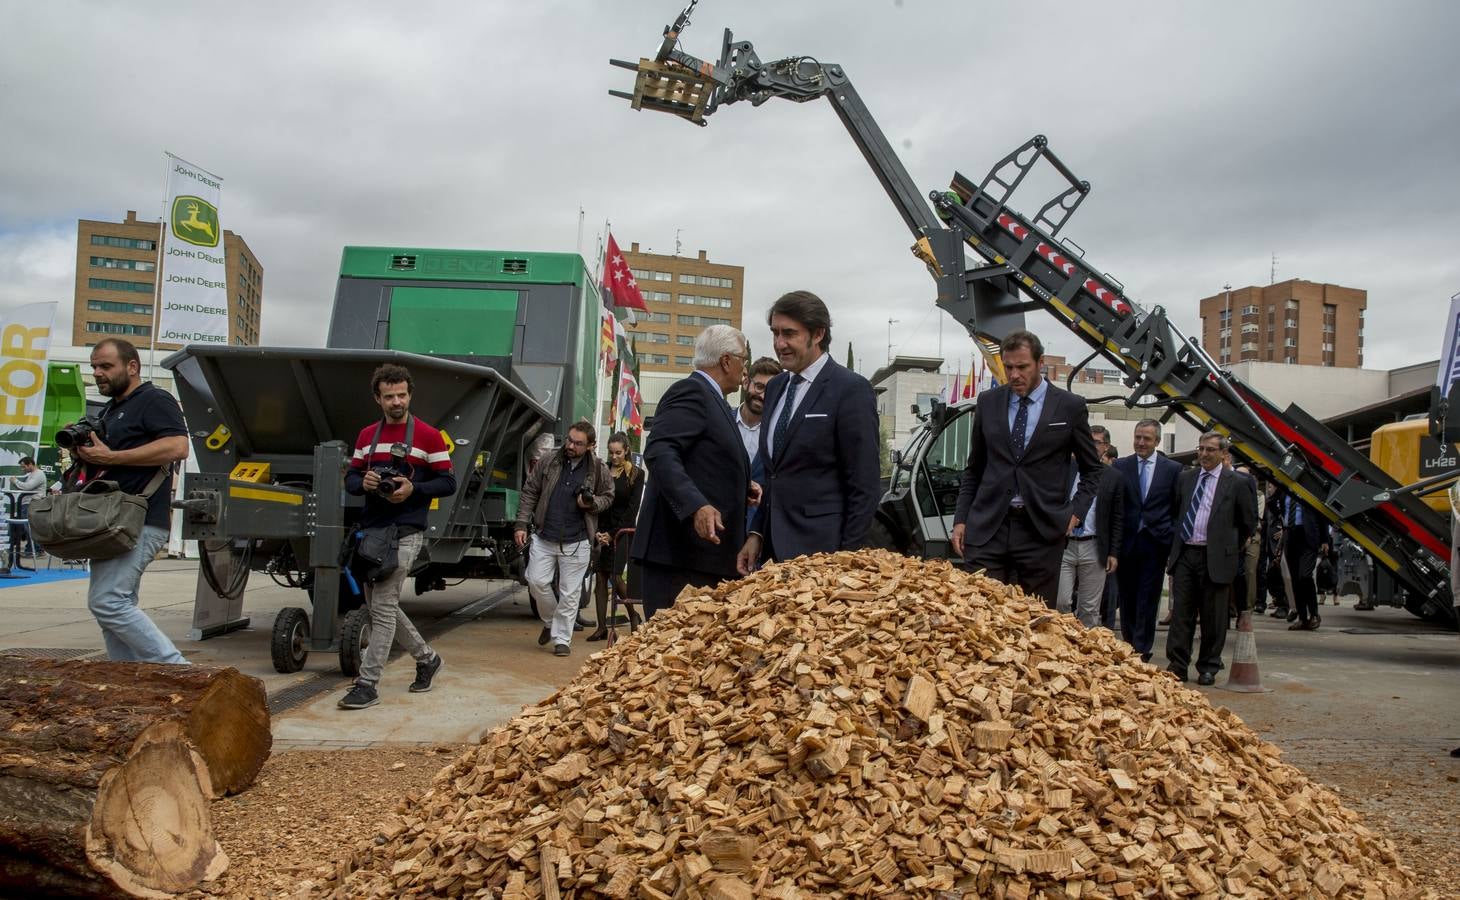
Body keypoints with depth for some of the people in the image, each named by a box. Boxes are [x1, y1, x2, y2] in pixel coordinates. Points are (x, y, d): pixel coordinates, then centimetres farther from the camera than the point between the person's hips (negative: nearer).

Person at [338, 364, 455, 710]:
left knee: (383, 607, -9)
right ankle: (426, 658, 32)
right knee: (380, 606, 14)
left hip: (405, 533, -7)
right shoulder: (367, 435, 12)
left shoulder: (428, 436, -4)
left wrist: (413, 488, -19)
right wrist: (363, 482, -7)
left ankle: (367, 684, -3)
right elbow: (350, 478, 16)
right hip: (370, 530, 7)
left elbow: (448, 483, -3)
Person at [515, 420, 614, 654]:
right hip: (544, 538, 2)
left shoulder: (598, 470, -1)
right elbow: (529, 493, 7)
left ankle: (562, 639, 15)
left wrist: (592, 503, -11)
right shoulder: (548, 463, 2)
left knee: (569, 593, 3)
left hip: (576, 542, -1)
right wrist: (521, 524, -1)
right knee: (537, 582, 0)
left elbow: (608, 497, 11)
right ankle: (550, 621, 27)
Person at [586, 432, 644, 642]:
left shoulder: (636, 474, 0)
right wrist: (596, 532, -7)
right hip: (601, 531, 3)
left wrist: (613, 534, -10)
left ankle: (633, 615, 13)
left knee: (615, 577, -10)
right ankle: (602, 627, 6)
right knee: (600, 578, 1)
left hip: (621, 531, -3)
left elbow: (633, 508, -4)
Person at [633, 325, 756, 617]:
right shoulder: (691, 391, -9)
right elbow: (659, 453, -22)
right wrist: (697, 506, -32)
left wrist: (742, 488, 15)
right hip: (680, 551, -10)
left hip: (706, 551, 10)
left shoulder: (709, 397, 21)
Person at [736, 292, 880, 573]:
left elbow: (865, 486, -12)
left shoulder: (851, 389, -11)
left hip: (819, 549, -7)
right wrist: (757, 533, 11)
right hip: (773, 549, 7)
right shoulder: (775, 387, 12)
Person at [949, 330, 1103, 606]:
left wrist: (1076, 512, -1)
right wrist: (961, 519, 8)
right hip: (986, 526, 2)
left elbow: (1092, 470, 12)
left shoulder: (1071, 406, 2)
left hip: (1041, 531, -2)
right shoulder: (988, 401, 9)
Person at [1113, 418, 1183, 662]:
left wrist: (1171, 537, -2)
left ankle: (1141, 652, 4)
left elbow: (1177, 508, 6)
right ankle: (1128, 647, 20)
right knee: (1127, 598, 9)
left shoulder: (1173, 469, 3)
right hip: (1126, 542, 1)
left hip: (1155, 542, -1)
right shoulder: (1120, 466, 5)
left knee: (1148, 601, 0)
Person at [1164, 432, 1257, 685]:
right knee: (1181, 612, 3)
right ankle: (1177, 665, 7)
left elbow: (1249, 521, 8)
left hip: (1216, 557, -3)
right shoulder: (1185, 479, 11)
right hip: (1185, 554, 3)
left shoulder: (1236, 483, -1)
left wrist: (1231, 548, 9)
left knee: (1213, 616, 5)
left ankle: (1208, 668, 16)